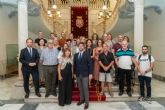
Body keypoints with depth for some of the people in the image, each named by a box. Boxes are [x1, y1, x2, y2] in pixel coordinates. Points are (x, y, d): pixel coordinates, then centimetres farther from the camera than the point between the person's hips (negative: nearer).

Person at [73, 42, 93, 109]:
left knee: (85, 88, -1)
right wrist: (74, 73, 8)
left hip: (85, 74, -4)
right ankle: (81, 99, 26)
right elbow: (74, 64, 11)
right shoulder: (75, 55, 10)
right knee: (80, 88, 12)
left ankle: (86, 102, 9)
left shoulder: (87, 54, -4)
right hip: (78, 74, 4)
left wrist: (90, 73, -11)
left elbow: (90, 64, -6)